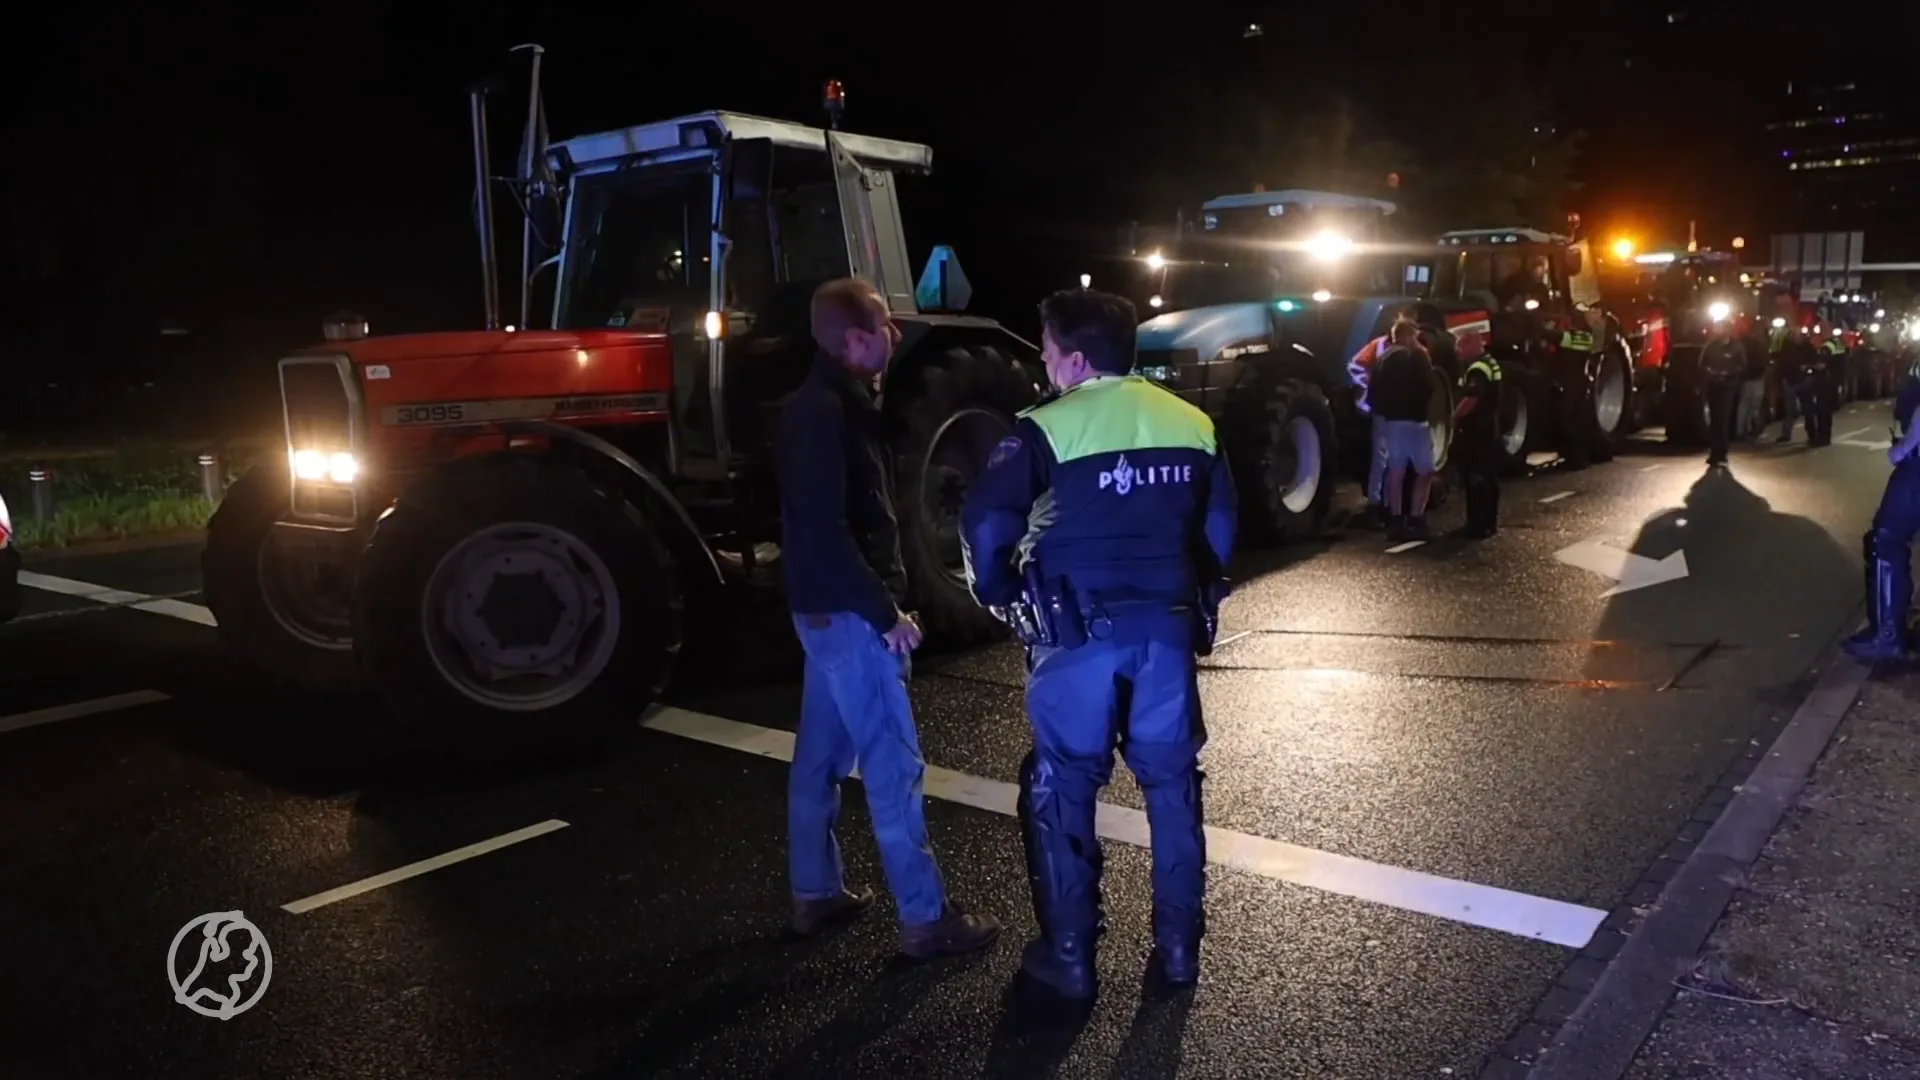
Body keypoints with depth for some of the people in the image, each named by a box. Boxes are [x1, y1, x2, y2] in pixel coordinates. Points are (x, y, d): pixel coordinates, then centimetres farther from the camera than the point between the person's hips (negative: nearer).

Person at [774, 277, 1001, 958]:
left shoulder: (825, 403, 13)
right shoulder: (826, 412, -19)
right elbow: (827, 529, -25)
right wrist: (886, 610, -21)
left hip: (826, 606, 10)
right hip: (847, 611, -10)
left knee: (821, 756, 16)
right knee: (893, 765, -4)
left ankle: (816, 894, 28)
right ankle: (925, 918, 4)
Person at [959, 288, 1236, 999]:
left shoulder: (1050, 428, -8)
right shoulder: (1192, 424, 9)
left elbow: (986, 524, -15)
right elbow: (1221, 525, 15)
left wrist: (998, 596, 1)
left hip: (1080, 628, -4)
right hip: (1168, 623, 5)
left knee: (1061, 788, 9)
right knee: (1172, 780, 16)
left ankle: (1069, 956, 16)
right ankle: (1178, 948, 23)